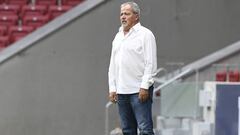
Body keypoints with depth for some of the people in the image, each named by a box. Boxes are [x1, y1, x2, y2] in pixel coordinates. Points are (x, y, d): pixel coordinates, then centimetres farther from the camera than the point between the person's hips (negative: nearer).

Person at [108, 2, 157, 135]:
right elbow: (113, 65, 20)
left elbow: (151, 63, -10)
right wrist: (112, 88, 11)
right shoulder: (118, 37, 18)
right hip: (121, 91, 7)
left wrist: (144, 87, -16)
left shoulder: (145, 34, -3)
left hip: (140, 91, -7)